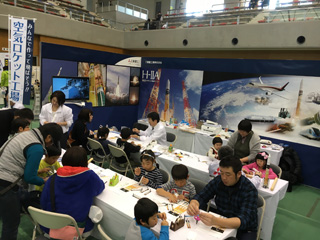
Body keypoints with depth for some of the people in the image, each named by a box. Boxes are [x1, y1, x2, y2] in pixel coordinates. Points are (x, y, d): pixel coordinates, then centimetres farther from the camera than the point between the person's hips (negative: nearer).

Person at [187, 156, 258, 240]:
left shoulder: (250, 190, -22)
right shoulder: (218, 181, -9)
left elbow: (244, 221, -32)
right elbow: (201, 196, -7)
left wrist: (215, 221, -49)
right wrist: (193, 204, -33)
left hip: (244, 230, -2)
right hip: (221, 223, 3)